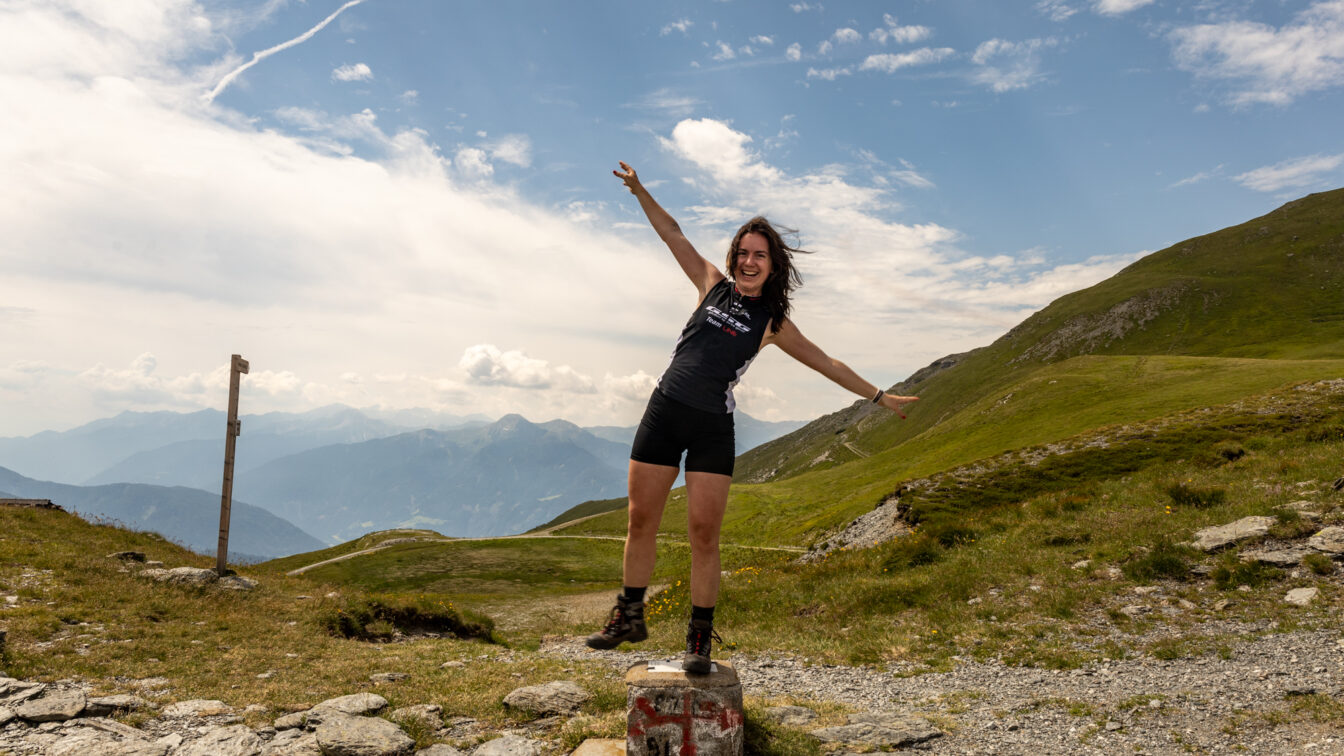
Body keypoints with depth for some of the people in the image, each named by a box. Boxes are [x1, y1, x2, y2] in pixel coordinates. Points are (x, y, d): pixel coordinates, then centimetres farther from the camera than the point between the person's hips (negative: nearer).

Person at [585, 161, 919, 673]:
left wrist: (880, 397, 13)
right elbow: (674, 236, 12)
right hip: (664, 410, 2)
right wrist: (639, 191, 7)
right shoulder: (713, 286, 11)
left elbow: (828, 365, 13)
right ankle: (629, 617, 21)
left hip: (713, 427, -1)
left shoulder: (773, 323, 7)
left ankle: (700, 639, 8)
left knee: (704, 533, -4)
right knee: (640, 521, 5)